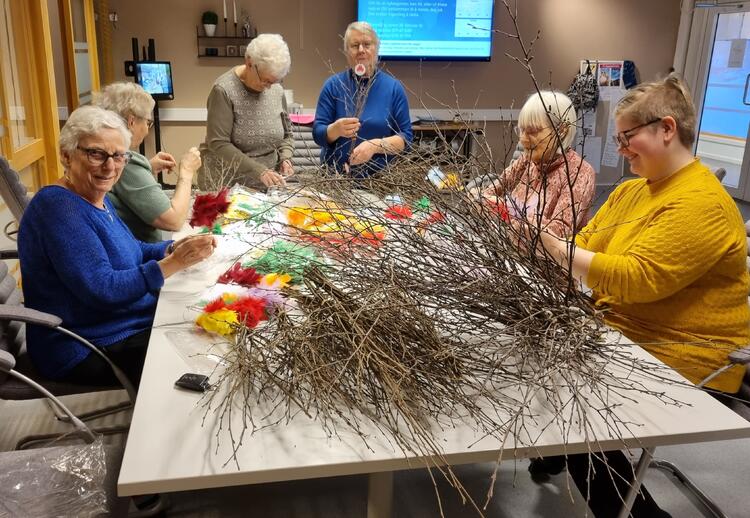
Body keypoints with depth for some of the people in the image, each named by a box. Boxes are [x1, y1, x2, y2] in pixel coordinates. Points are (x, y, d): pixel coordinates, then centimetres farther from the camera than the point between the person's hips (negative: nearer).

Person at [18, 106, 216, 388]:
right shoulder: (57, 206, -23)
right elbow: (102, 290, -28)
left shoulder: (97, 197, 6)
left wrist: (173, 248, -3)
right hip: (90, 352, -9)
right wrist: (173, 263, -28)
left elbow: (128, 251, 16)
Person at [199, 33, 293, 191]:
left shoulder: (277, 90, 2)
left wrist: (285, 158, -6)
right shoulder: (224, 90, -13)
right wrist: (258, 171, -24)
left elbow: (287, 135, 14)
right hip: (225, 185, -3)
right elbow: (218, 144, -18)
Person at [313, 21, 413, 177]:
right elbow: (318, 134, 1)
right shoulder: (333, 85, 3)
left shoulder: (394, 87, 3)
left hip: (380, 177, 0)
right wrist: (336, 130, -20)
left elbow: (405, 137, 1)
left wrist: (375, 145, -15)